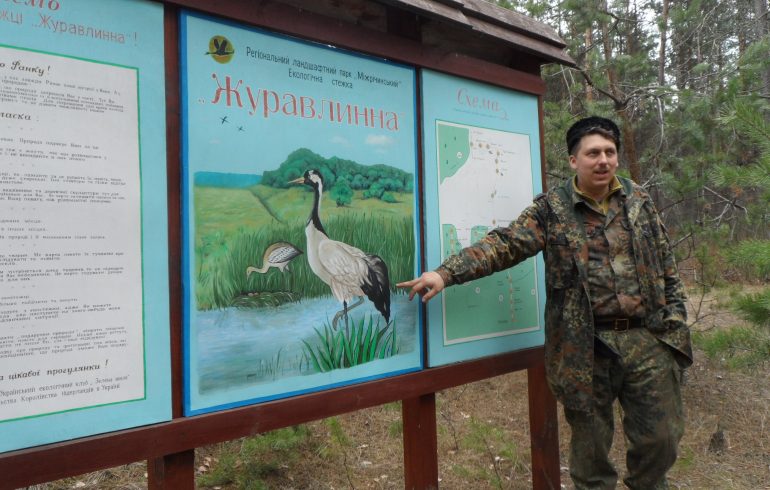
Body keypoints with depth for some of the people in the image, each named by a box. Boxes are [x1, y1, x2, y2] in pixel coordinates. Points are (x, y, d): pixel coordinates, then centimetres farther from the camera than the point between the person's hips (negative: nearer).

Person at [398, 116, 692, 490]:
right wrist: (445, 272, -26)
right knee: (590, 441, 11)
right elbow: (504, 244, -14)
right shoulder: (552, 209, -4)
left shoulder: (638, 200, 7)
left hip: (647, 338, 3)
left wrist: (675, 321, 7)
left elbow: (666, 266, 11)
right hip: (588, 347, -3)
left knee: (661, 435, 13)